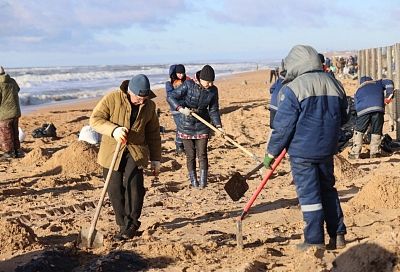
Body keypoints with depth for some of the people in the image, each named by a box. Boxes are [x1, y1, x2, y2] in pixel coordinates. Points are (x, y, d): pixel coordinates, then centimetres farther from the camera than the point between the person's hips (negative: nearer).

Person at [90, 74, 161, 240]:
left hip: (136, 152, 1)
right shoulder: (112, 99, -8)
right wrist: (113, 130, -28)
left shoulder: (149, 106, 5)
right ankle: (123, 225, 17)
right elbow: (95, 119, -11)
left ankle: (131, 224, -7)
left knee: (134, 183, -19)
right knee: (115, 190, 1)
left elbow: (153, 134, 14)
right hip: (112, 152, -1)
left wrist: (155, 159, 15)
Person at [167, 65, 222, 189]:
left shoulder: (213, 90, -6)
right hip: (186, 126, -2)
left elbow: (213, 110, 2)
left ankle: (203, 181, 14)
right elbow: (171, 97, -15)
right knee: (190, 155, 4)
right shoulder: (188, 85, -16)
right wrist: (181, 109, -30)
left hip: (202, 126, 2)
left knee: (202, 154, 0)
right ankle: (193, 180, 20)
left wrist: (218, 126, -10)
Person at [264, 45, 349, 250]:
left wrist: (271, 152, -4)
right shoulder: (334, 84, 6)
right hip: (327, 149, 6)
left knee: (309, 194, 2)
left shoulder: (292, 89, -14)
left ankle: (315, 241, 7)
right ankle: (338, 235, 23)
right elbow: (343, 118, 16)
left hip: (302, 151, -6)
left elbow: (283, 125, -14)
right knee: (328, 189, 19)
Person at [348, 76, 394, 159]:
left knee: (359, 131, 11)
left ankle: (355, 153, 7)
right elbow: (388, 83, 13)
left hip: (363, 111, 1)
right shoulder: (378, 83, 29)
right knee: (376, 132, 10)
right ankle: (374, 153, 9)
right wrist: (388, 96, 8)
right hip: (378, 108, -1)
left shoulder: (358, 90, 32)